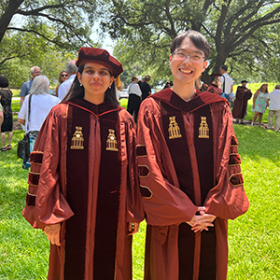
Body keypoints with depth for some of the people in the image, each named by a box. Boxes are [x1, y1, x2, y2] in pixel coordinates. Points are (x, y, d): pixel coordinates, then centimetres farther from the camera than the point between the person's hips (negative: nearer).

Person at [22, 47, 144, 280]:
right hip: (72, 219, -1)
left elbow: (134, 170, 5)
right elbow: (46, 168, -4)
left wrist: (134, 214, 5)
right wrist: (50, 216, -7)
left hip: (112, 220, 1)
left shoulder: (124, 120, 1)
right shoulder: (61, 116, -3)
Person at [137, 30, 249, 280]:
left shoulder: (218, 109, 3)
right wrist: (184, 212, -13)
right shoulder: (152, 109, -4)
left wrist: (215, 208, -11)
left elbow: (229, 162, 1)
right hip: (170, 222, -2)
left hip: (211, 221, 2)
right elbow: (148, 168, -9)